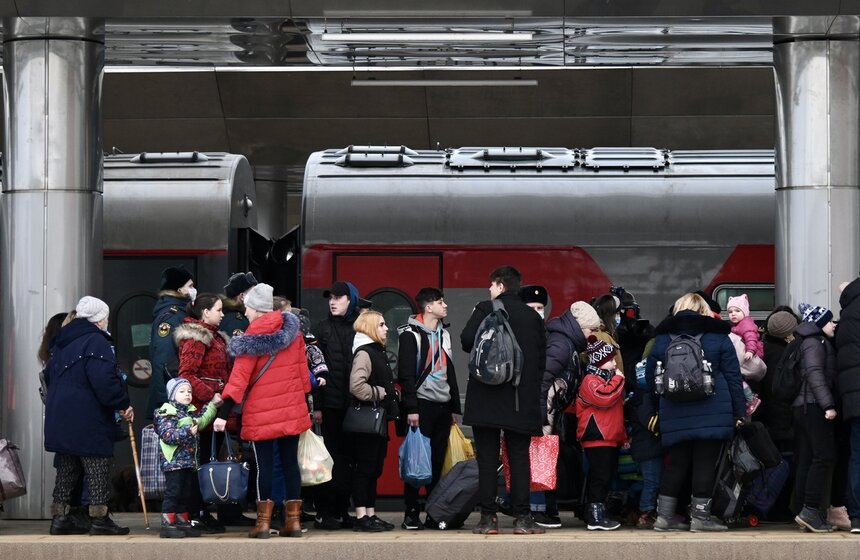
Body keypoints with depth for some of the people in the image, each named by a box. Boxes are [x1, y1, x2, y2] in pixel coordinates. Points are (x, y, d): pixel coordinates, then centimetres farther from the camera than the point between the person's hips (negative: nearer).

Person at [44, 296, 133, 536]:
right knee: (98, 468, -3)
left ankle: (59, 516, 13)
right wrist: (124, 403, -13)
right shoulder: (96, 341, -13)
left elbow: (49, 376, 25)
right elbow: (105, 380, -22)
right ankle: (99, 518, -5)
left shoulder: (62, 342, 16)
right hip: (89, 419, -8)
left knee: (66, 468, 14)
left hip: (59, 415, 8)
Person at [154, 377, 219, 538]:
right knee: (173, 493, -10)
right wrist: (187, 432, -28)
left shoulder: (190, 411, 16)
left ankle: (183, 523, 19)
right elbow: (166, 435, -21)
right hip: (173, 462, -9)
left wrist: (212, 405, 26)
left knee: (187, 494, 12)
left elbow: (201, 421, 33)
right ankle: (167, 525, -8)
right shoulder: (167, 413, -10)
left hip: (189, 462, 9)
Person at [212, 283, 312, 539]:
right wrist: (303, 397, 21)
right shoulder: (292, 329, 4)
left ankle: (263, 521, 1)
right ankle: (293, 520, 8)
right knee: (290, 461, 8)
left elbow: (239, 378, -14)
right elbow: (302, 368, 9)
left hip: (262, 413, -4)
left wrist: (223, 414, -13)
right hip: (292, 409, 4)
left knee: (264, 464, 1)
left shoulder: (253, 337, -10)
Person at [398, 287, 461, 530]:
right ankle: (411, 514, -1)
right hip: (421, 405, -7)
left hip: (442, 407, 7)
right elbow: (406, 374, -11)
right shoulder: (410, 334, -5)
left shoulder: (444, 334, 18)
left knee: (438, 462, 6)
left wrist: (455, 407, 18)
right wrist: (411, 408, -17)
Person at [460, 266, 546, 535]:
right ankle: (522, 517, -1)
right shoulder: (533, 317, 8)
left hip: (487, 398, -3)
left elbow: (467, 341, -13)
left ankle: (488, 518, -1)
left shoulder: (485, 310, -3)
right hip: (522, 399, 3)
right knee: (519, 458, 5)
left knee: (487, 459, 1)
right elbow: (542, 358, 8)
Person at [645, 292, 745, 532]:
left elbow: (651, 378, 10)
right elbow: (733, 375, 1)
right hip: (712, 413, -3)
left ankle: (664, 515, 10)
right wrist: (739, 411, 3)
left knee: (677, 463, 11)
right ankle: (700, 517, -2)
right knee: (705, 463, 0)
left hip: (675, 414, 3)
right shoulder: (717, 336, 3)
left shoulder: (663, 338, 9)